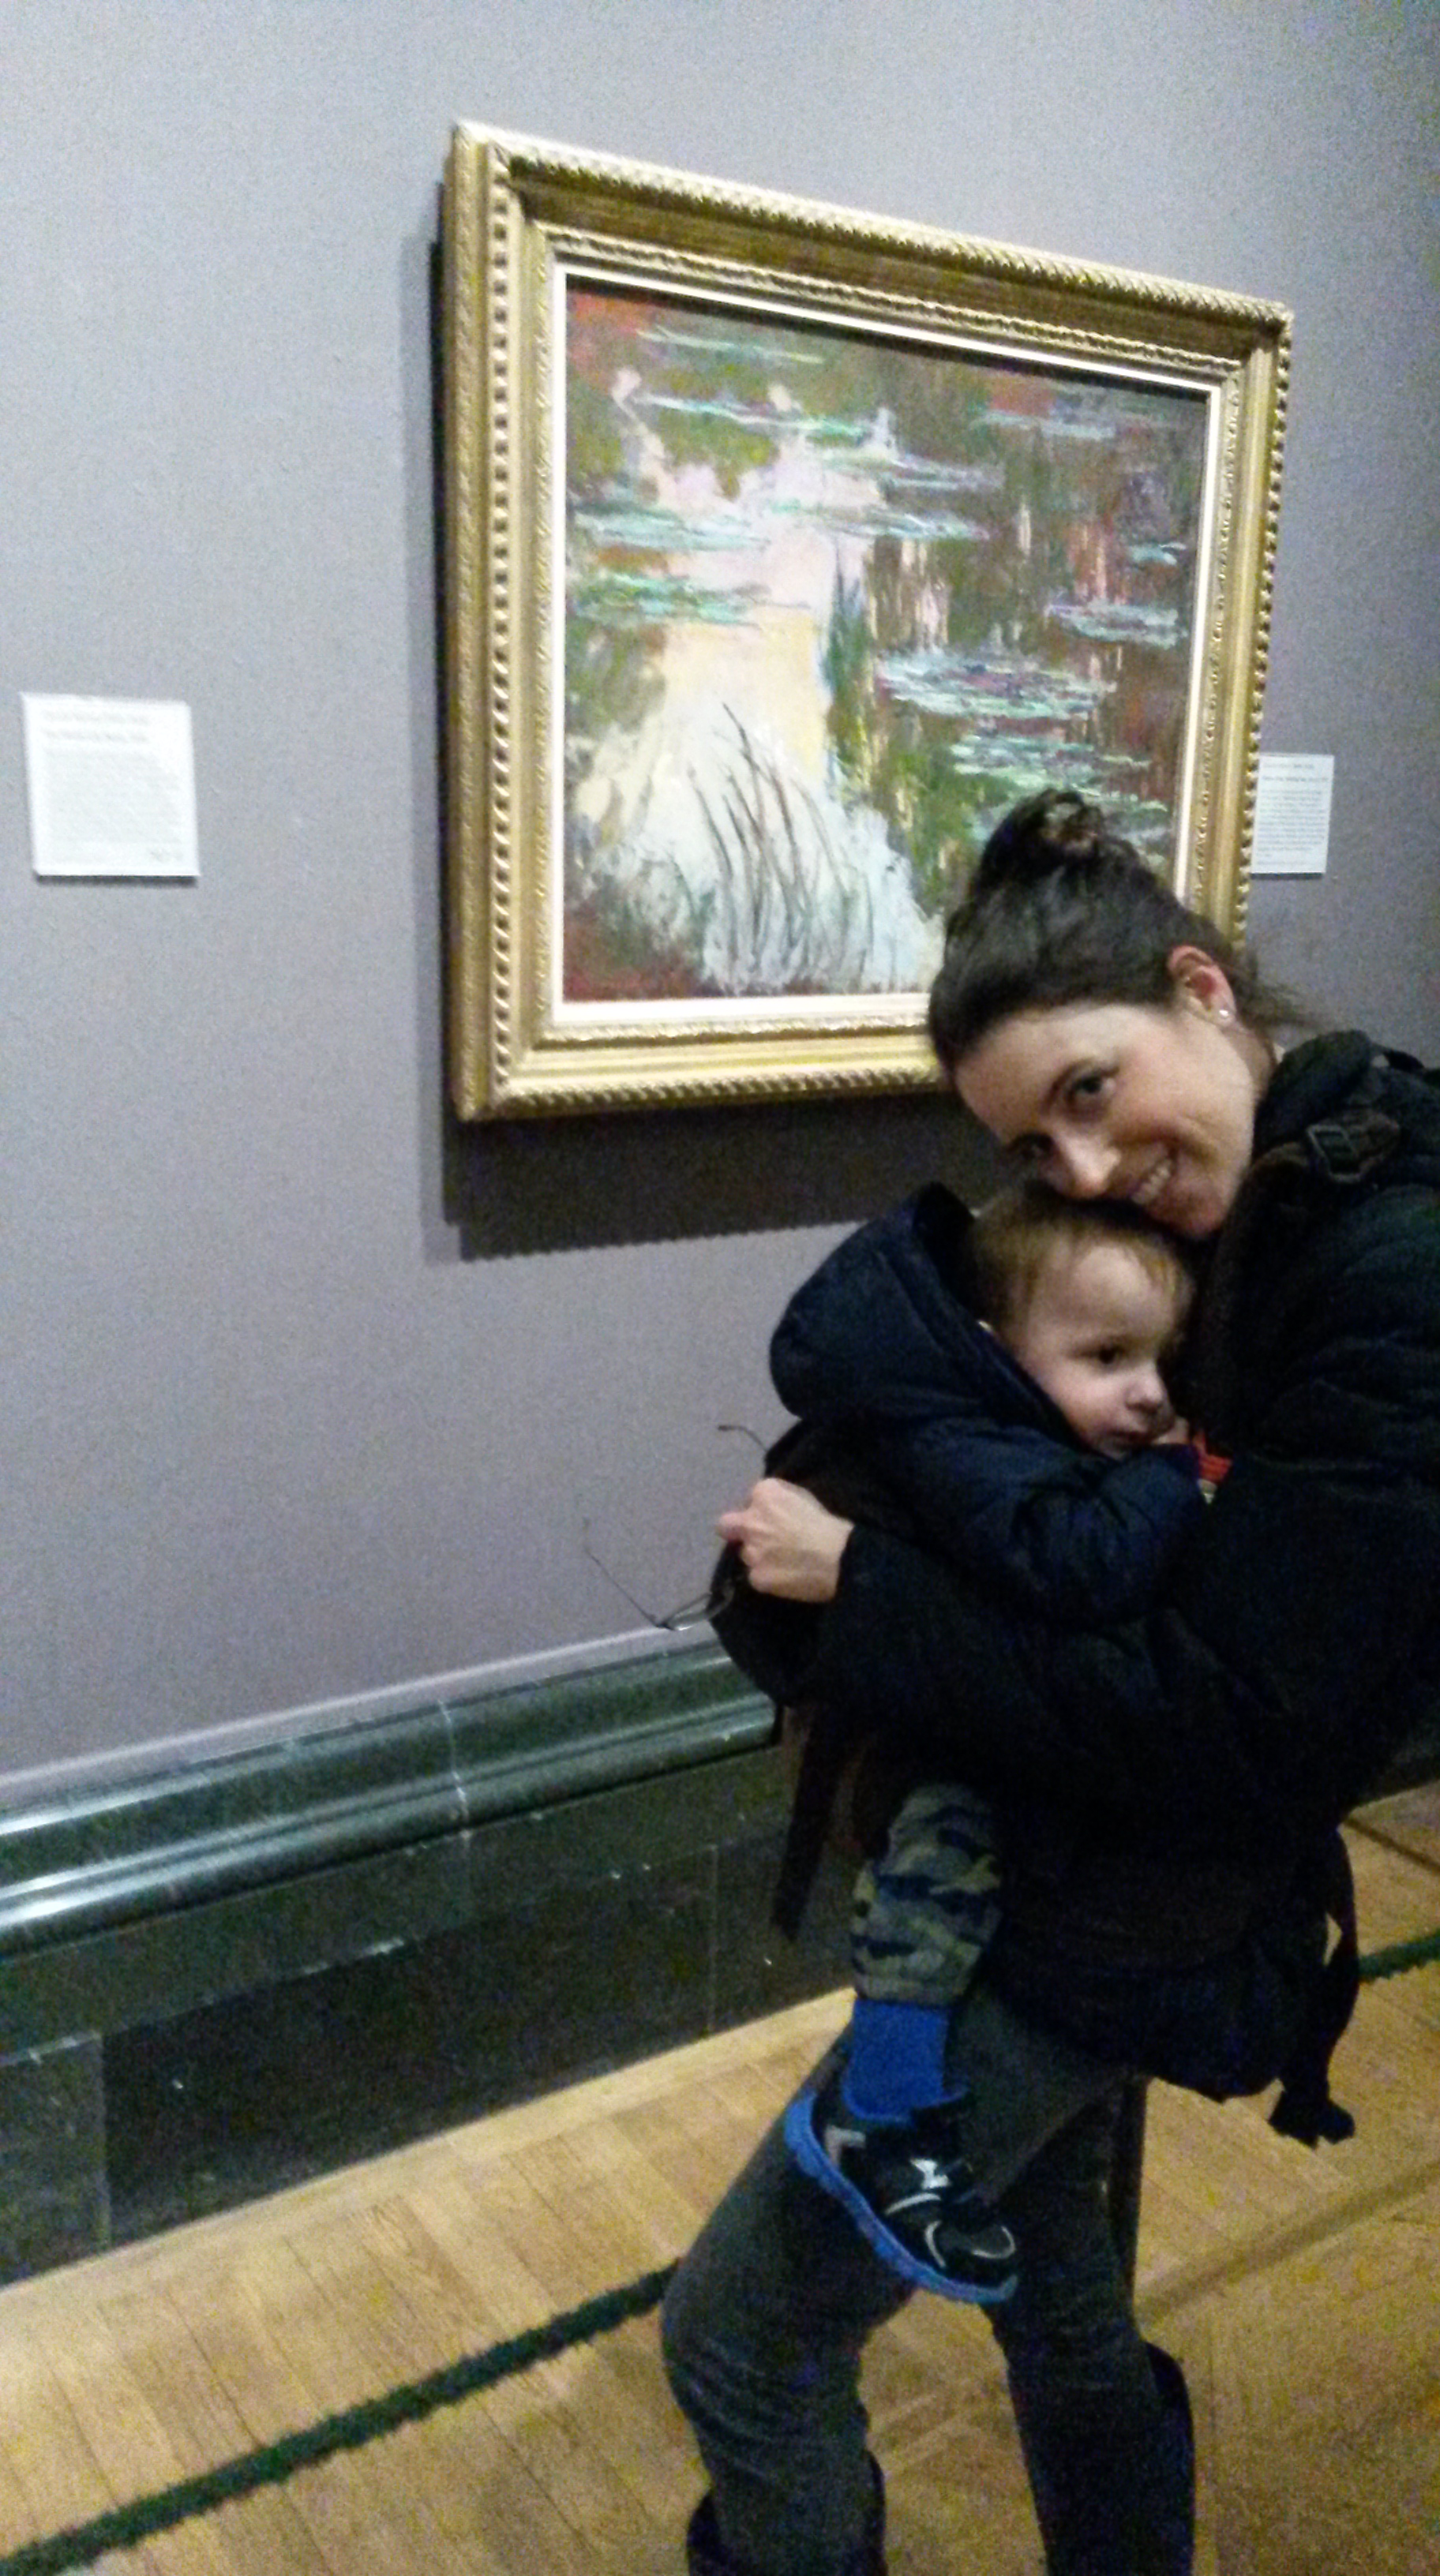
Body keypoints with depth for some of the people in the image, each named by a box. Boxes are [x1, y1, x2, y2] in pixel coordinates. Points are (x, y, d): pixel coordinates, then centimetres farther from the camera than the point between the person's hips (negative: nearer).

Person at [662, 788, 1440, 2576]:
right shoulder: (1235, 1215, -1)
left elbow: (1238, 1728, -27)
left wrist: (858, 1599, -24)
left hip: (1141, 1914, -8)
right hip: (1040, 1851, 8)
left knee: (743, 2336, 4)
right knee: (1043, 2267, 29)